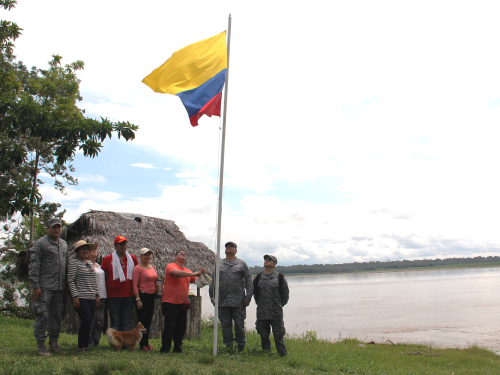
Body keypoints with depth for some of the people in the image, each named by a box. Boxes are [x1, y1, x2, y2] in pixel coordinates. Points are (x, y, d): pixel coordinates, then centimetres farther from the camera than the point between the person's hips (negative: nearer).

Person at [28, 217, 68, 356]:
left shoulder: (64, 244, 16)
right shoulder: (40, 243, -5)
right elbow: (34, 266, -9)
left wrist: (66, 284, 16)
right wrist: (35, 286, -14)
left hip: (60, 287, 6)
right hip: (45, 287, -6)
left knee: (57, 315, 10)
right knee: (42, 315, -4)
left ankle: (53, 342, 21)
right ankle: (40, 345, 4)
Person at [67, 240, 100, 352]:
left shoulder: (90, 263, 18)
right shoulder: (73, 262, -4)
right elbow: (70, 280, -9)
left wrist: (97, 295, 15)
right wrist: (75, 296, -15)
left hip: (91, 298, 7)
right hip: (81, 297, -7)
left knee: (88, 322, 6)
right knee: (86, 321, -14)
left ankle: (85, 345, 13)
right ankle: (81, 346, -3)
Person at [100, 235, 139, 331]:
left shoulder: (132, 259, 10)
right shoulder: (108, 259, 2)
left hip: (128, 296, 3)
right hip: (113, 296, -2)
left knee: (126, 322, 7)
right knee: (115, 322, 1)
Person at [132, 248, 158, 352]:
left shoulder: (153, 268, 14)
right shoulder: (138, 268, -7)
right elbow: (134, 285, -12)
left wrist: (157, 291, 14)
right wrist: (138, 299, -17)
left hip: (151, 296, 7)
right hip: (142, 295, -7)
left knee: (149, 321, 11)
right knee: (142, 321, -2)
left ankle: (147, 343, 19)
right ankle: (142, 345, 6)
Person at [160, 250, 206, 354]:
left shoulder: (187, 271, 15)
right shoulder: (171, 266, -3)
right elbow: (177, 273, -24)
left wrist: (202, 274, -7)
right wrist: (194, 274, -23)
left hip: (182, 304, 6)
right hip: (170, 302, -6)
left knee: (181, 327, 7)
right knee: (169, 326, -7)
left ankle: (178, 348, 19)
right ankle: (165, 348, 2)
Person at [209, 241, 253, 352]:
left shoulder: (242, 264, 8)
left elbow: (248, 282, 4)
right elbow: (213, 281, 14)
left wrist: (248, 297, -4)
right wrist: (212, 297, 6)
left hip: (238, 301, -2)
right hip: (222, 301, 2)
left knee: (239, 325, 2)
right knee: (225, 325, 6)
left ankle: (241, 346, 15)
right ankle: (228, 346, 17)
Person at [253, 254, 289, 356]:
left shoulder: (280, 277, 2)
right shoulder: (258, 278, 8)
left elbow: (285, 293, 8)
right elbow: (255, 293, 20)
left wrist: (279, 305, 9)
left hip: (276, 313, -2)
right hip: (261, 313, 3)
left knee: (279, 335, -1)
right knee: (264, 336, 8)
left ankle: (282, 355, 9)